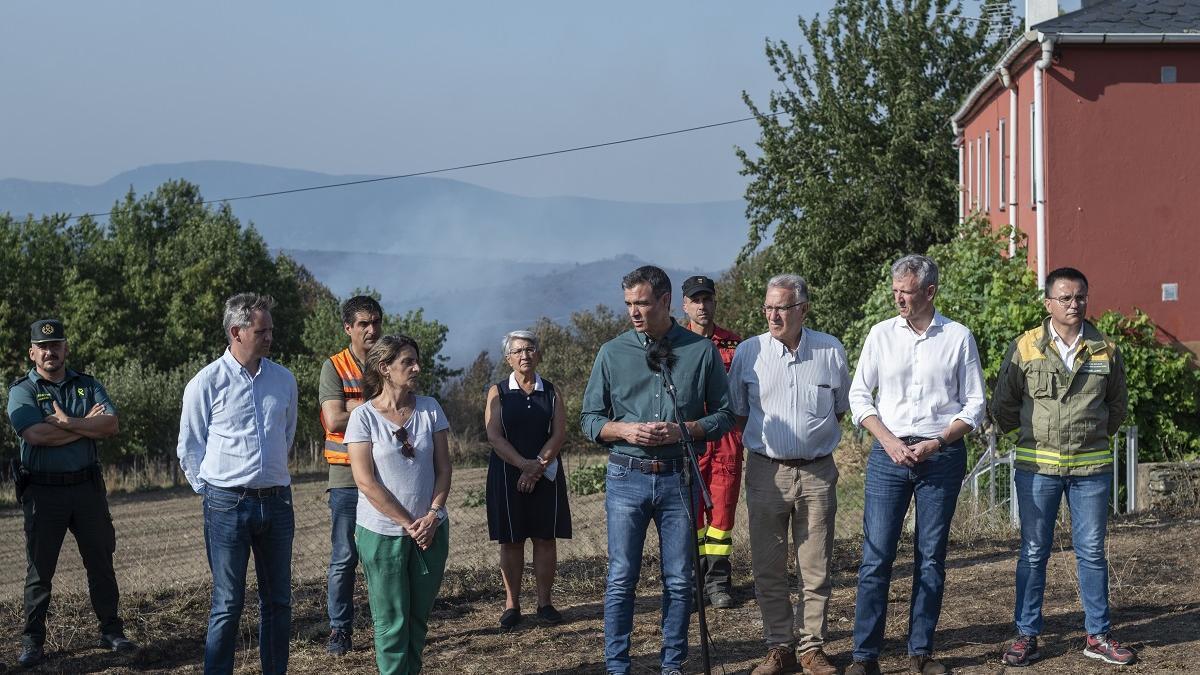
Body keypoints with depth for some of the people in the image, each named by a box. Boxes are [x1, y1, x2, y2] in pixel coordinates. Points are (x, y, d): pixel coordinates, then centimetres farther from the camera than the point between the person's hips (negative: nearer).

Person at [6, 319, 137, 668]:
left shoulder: (87, 385, 9)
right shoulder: (22, 390, -1)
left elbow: (111, 425, -6)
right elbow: (36, 435, -18)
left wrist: (68, 423, -16)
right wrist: (88, 424, -10)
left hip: (87, 486, 3)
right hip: (43, 491, -3)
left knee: (101, 561, 8)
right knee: (39, 567, 4)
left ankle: (111, 631, 18)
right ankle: (32, 640, 12)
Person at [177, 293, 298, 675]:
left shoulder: (283, 380, 6)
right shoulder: (207, 383, -6)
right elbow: (190, 449, 2)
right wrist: (210, 492, 4)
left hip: (277, 501, 4)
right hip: (228, 504, -4)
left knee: (278, 600, 10)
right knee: (228, 603, -2)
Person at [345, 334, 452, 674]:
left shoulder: (429, 409, 3)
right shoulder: (364, 416, -8)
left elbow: (443, 468, 5)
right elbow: (365, 481, -12)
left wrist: (432, 515, -9)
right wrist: (408, 524, -13)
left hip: (430, 530, 3)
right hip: (382, 533, -3)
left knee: (419, 617, 11)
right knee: (392, 620, 3)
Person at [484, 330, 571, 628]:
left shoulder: (551, 392, 6)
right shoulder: (498, 392, 2)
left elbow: (559, 434, -2)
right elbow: (494, 436, -8)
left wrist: (537, 468, -14)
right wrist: (524, 464, -19)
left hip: (546, 475, 1)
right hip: (507, 474, -1)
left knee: (545, 538, 3)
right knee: (511, 540, 2)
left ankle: (544, 602, 11)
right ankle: (512, 604, 9)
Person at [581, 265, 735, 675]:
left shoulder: (702, 351, 1)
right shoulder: (612, 353, 4)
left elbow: (724, 415, 5)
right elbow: (589, 419, 8)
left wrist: (683, 430, -13)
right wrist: (624, 430, -12)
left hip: (678, 478, 0)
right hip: (626, 476, 0)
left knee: (679, 580, 6)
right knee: (621, 579, 1)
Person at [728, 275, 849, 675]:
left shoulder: (831, 351, 2)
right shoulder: (748, 352, 0)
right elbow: (737, 412, 11)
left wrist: (814, 437, 10)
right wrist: (766, 440, 6)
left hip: (817, 473, 0)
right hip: (766, 472, 0)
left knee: (816, 569, 4)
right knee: (768, 569, 4)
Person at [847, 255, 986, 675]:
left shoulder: (958, 337, 3)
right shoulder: (881, 334, 5)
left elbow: (974, 404, 4)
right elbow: (859, 395, 6)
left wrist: (937, 443, -9)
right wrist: (889, 441, -7)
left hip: (942, 455, 0)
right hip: (888, 453, 0)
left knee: (931, 557, 5)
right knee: (876, 555, -5)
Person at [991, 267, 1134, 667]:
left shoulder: (1105, 351, 4)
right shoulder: (1024, 348, -2)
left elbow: (1118, 405, 19)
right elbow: (1003, 405, 6)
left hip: (1091, 466, 2)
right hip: (1037, 465, -2)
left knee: (1091, 551, 7)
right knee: (1034, 552, 4)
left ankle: (1098, 636, 16)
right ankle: (1027, 635, 11)